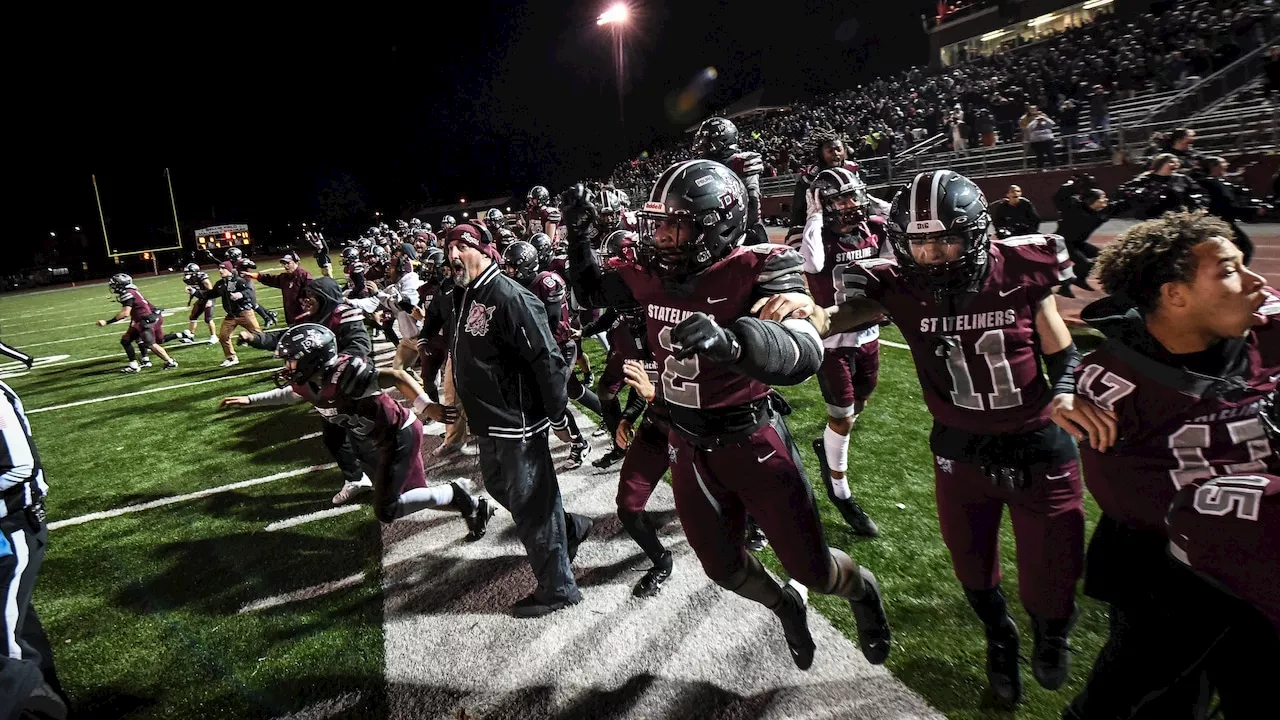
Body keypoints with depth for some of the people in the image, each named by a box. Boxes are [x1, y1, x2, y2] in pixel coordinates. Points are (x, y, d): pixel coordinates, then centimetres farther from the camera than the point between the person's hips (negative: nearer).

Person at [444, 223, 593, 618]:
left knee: (529, 504, 1)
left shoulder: (508, 297, -21)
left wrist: (559, 418, -20)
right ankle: (570, 527, 41)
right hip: (489, 422, 10)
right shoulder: (463, 296, 9)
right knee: (499, 487, 24)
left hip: (519, 421, -10)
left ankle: (557, 588, 18)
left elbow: (547, 359, -23)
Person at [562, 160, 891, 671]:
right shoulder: (649, 275, -5)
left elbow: (804, 352, -39)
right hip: (688, 447, 5)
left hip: (752, 441, -5)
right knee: (723, 567, 18)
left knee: (811, 567, 8)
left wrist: (730, 340, -57)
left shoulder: (758, 269, -22)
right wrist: (577, 235, 2)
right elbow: (591, 292, 16)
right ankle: (785, 605, 50)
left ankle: (862, 591, 45)